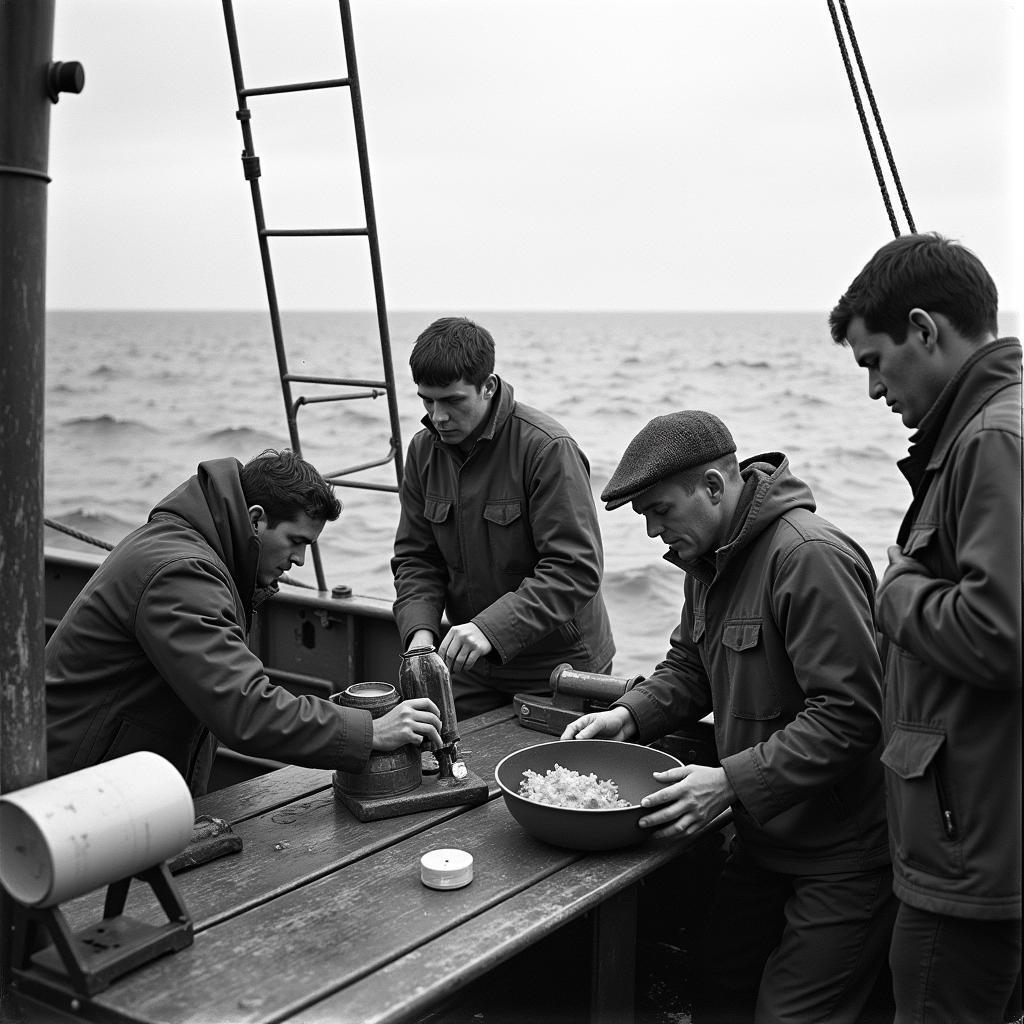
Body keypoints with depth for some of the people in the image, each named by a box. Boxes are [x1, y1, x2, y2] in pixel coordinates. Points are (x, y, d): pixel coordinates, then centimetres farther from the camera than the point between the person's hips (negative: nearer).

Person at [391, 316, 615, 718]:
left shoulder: (549, 448, -20)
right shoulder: (424, 450, 1)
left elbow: (576, 569, -24)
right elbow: (415, 557, 4)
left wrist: (491, 627, -33)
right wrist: (420, 630, -15)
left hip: (559, 666, -5)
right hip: (472, 665, 5)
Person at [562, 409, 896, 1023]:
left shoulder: (811, 558, -24)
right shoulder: (708, 557, 6)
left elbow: (848, 713, -27)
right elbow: (690, 667, 18)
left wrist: (732, 782, -29)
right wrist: (631, 715, -1)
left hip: (842, 853, -8)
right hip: (765, 836, 8)